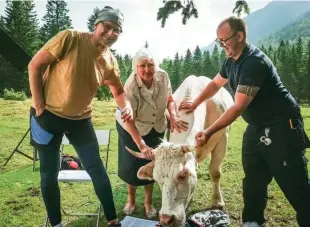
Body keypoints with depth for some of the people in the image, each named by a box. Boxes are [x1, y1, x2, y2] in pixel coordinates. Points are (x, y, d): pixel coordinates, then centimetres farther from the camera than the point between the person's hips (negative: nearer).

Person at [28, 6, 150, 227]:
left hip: (81, 120, 4)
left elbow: (119, 91, 11)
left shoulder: (110, 61, -4)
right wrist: (38, 105, -14)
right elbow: (35, 65, -13)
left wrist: (127, 107, -11)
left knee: (97, 170, 5)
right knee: (50, 174, 7)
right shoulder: (70, 38, -18)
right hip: (48, 115, -3)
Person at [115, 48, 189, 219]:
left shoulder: (163, 76, -20)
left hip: (156, 127, 4)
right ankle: (131, 198, 37)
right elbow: (130, 120, -30)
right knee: (132, 164, 6)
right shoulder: (131, 87, -32)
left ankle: (148, 202, 31)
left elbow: (170, 100, -6)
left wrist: (174, 116, -26)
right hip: (131, 128, -3)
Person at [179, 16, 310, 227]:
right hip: (257, 127, 9)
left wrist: (209, 132, -29)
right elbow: (215, 83, 22)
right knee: (253, 179, 15)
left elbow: (239, 107, -28)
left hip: (281, 126, -9)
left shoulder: (254, 62, -25)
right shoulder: (232, 60, 5)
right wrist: (194, 104, 20)